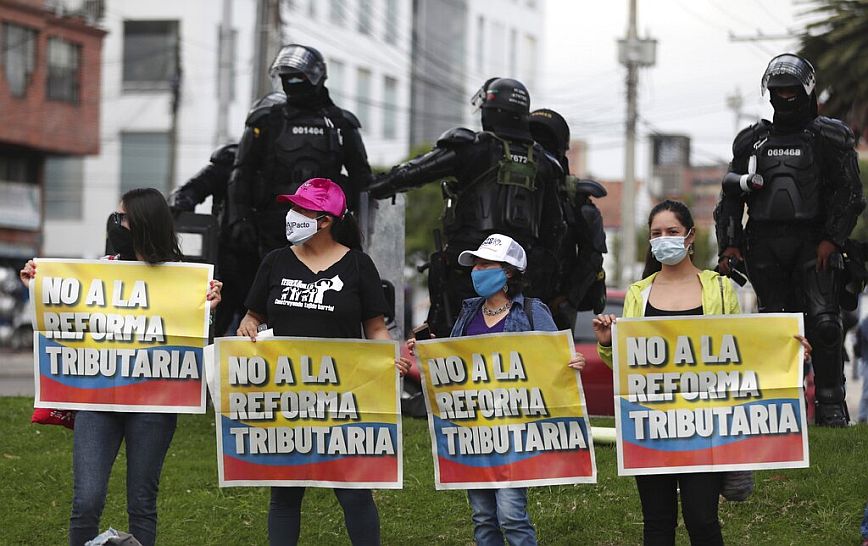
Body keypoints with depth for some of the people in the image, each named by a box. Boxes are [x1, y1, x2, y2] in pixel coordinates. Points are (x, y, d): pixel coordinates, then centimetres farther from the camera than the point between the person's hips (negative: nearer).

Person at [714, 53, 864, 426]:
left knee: (823, 322, -13)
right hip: (764, 247, 3)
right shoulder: (753, 141, 15)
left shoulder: (829, 137, 6)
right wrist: (729, 244, 6)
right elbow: (730, 197, 17)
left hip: (813, 244, -3)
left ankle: (832, 405, -8)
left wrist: (832, 240, -10)